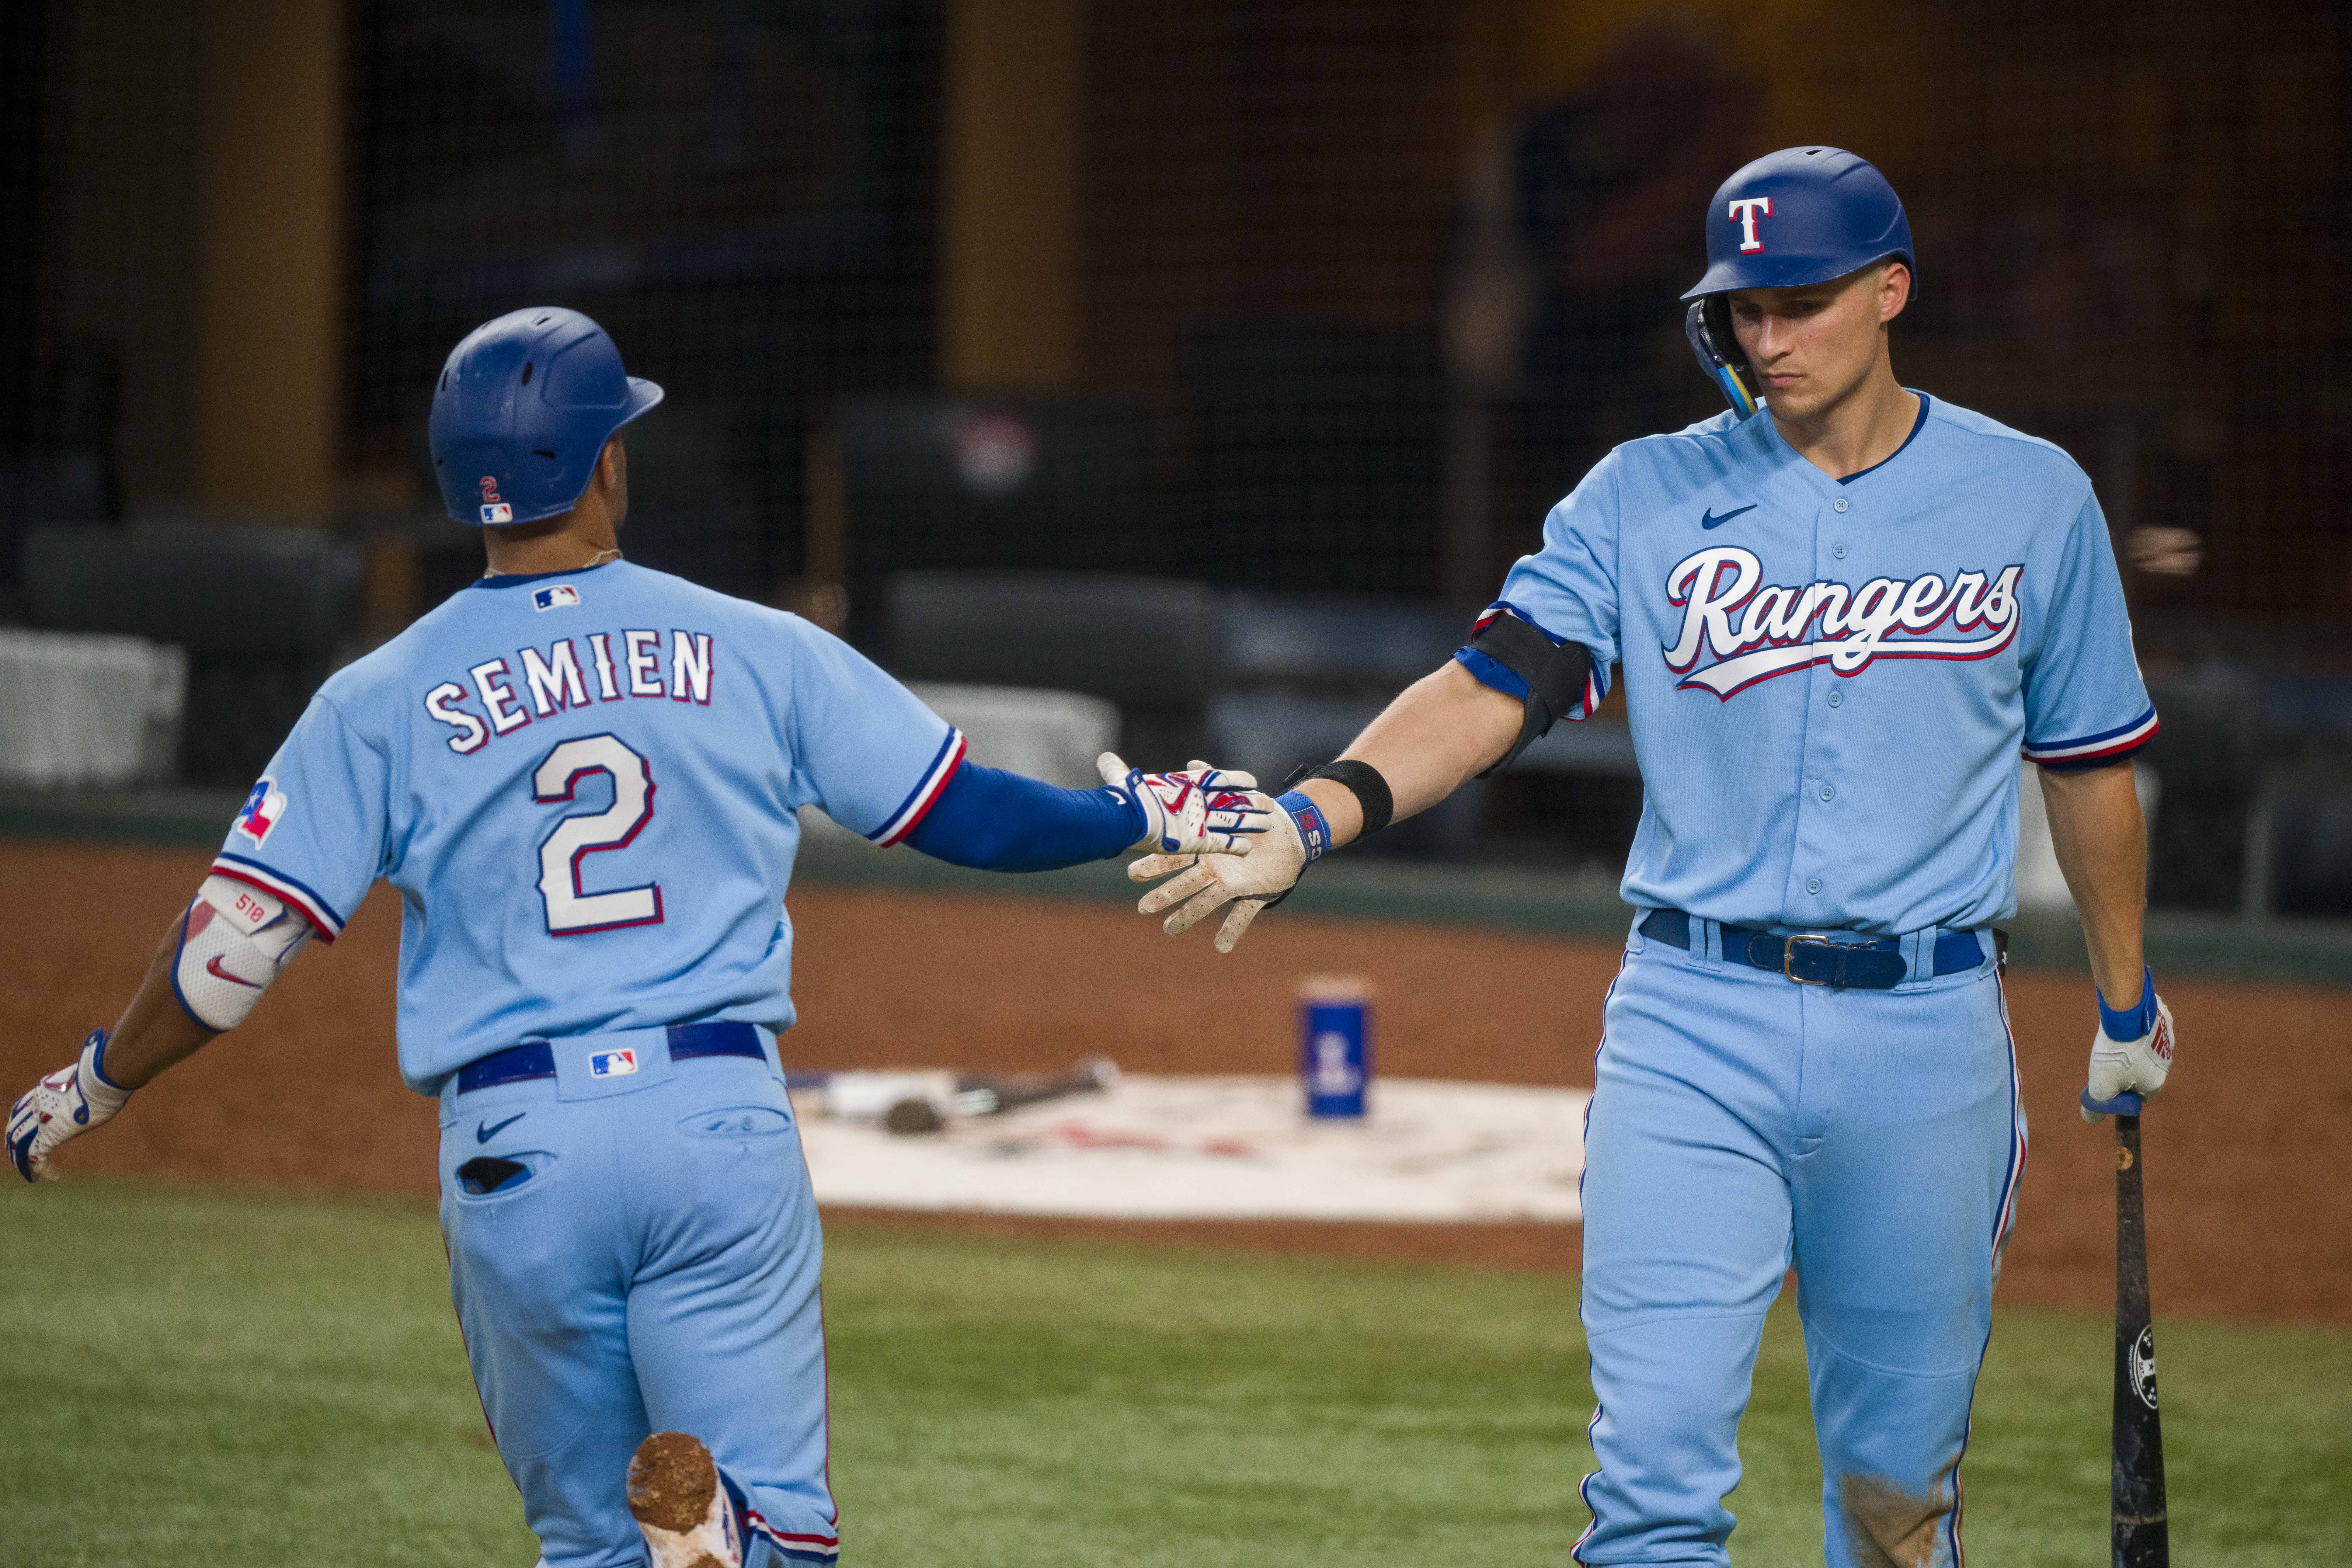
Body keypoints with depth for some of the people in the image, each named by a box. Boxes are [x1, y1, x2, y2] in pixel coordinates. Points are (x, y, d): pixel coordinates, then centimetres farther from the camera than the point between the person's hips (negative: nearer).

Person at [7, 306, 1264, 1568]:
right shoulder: (759, 651, 4)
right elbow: (970, 817, 8)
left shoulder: (379, 702, 2)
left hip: (513, 1146, 0)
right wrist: (1148, 813, 24)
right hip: (725, 1128, 0)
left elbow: (234, 941, 0)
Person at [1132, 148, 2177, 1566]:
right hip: (1693, 1028, 0)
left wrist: (2127, 1000, 22)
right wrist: (1308, 821, -27)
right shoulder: (1646, 495, 2)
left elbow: (2089, 759, 14)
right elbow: (1494, 688, -10)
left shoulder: (2031, 498, 4)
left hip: (1927, 1036, 0)